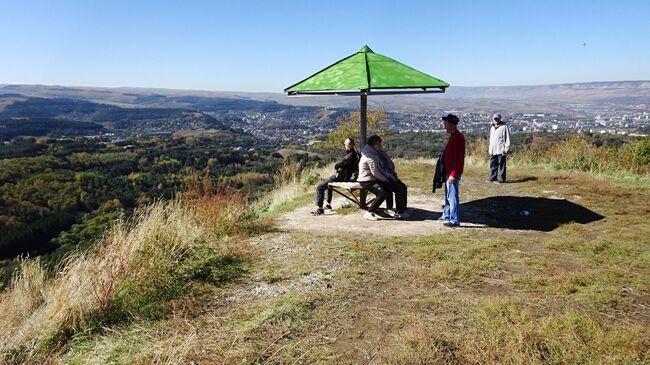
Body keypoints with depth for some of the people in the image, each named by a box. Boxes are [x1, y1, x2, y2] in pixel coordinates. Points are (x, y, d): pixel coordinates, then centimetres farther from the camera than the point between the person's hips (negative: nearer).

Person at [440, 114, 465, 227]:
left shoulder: (457, 138, -19)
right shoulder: (453, 136, 13)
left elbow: (458, 158, -23)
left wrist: (453, 174, -24)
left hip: (453, 173, -11)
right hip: (449, 172, 11)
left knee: (453, 196, -5)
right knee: (448, 195, 21)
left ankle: (454, 220, 1)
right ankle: (446, 215, 34)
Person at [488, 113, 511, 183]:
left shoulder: (504, 127, -6)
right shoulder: (492, 127, 18)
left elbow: (507, 138, -8)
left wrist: (507, 148, -13)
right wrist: (490, 147, 20)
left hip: (501, 150, -7)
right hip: (493, 150, 7)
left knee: (501, 165, -2)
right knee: (493, 164, 10)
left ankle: (501, 180, 2)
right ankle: (493, 178, 19)